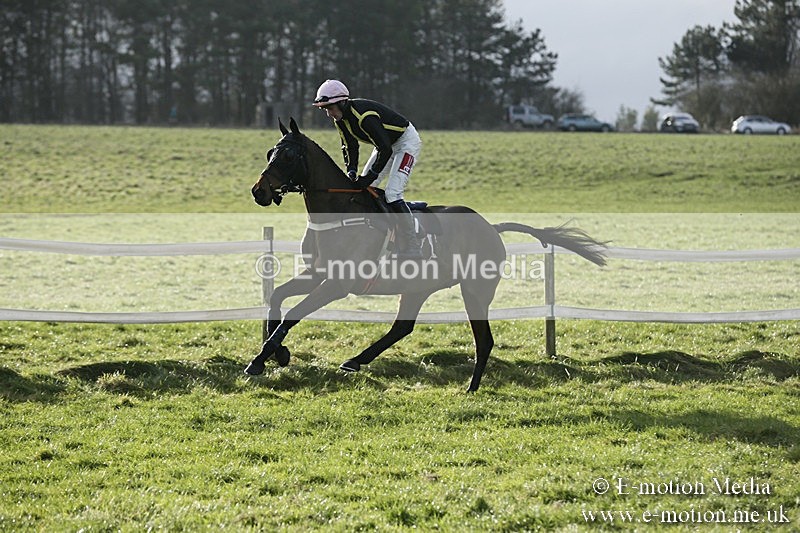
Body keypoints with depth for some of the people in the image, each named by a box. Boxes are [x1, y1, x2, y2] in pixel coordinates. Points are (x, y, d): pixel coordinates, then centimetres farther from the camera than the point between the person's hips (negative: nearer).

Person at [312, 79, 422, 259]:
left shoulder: (364, 115, -34)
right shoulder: (340, 118, -6)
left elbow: (385, 149, -33)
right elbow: (349, 146, 5)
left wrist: (370, 176, -30)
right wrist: (351, 170, -11)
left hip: (407, 141, -10)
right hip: (386, 144, 10)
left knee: (392, 193, -21)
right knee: (361, 187, 6)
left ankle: (412, 251, -18)